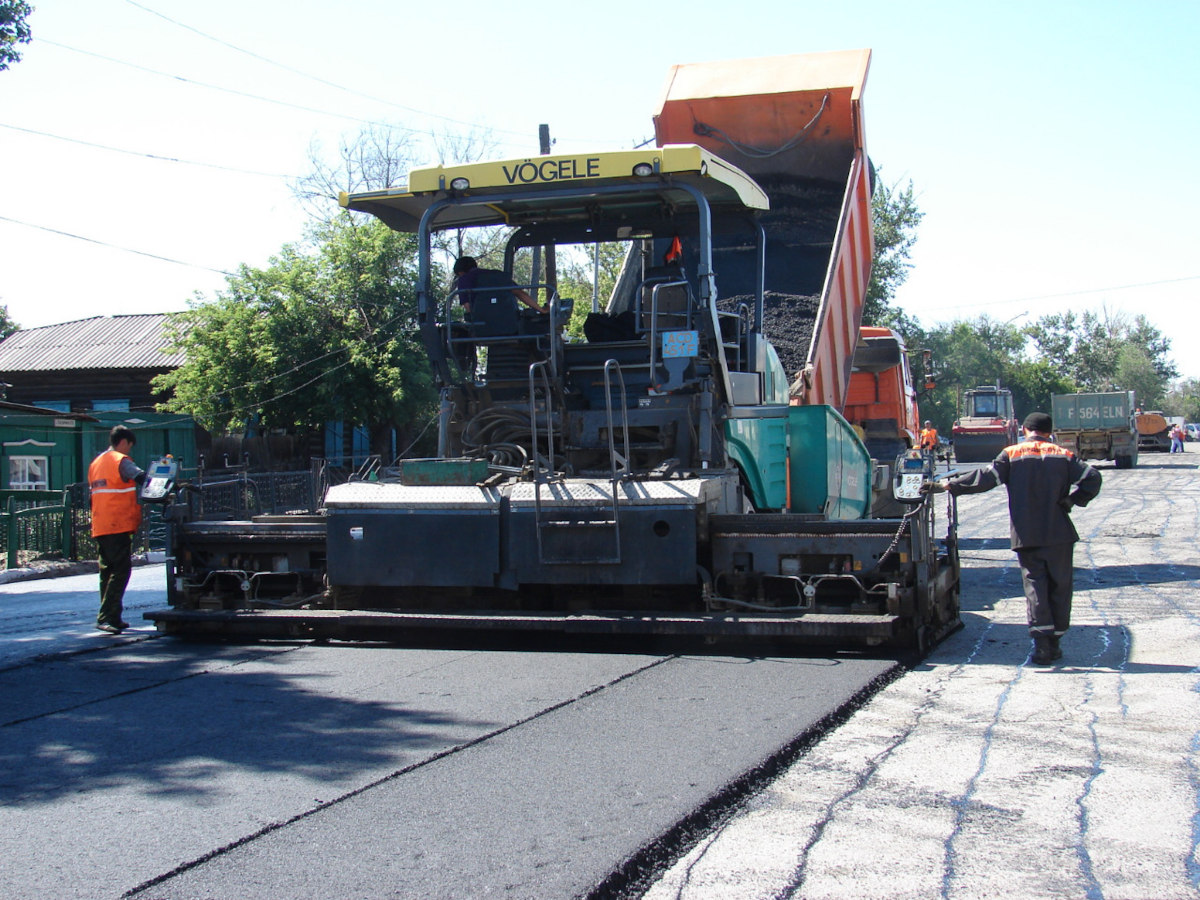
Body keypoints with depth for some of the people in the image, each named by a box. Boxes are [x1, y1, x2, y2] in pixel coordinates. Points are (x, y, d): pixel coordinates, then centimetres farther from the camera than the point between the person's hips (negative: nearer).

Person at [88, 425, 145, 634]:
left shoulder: (96, 463, 20)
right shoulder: (121, 461, -7)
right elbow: (141, 478, -20)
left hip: (99, 528, 9)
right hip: (119, 525, -9)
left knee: (108, 570, 13)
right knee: (121, 570, -9)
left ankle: (112, 618, 18)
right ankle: (106, 617, -16)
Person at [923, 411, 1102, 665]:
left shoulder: (1012, 454, 0)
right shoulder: (1064, 456, 5)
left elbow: (985, 478, -7)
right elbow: (1091, 478, -5)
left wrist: (948, 485, -4)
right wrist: (1071, 500, 4)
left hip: (1026, 534, -1)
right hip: (1059, 534, 1)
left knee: (1034, 585, 0)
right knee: (1059, 586, 10)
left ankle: (1041, 642, -12)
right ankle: (1054, 642, 13)